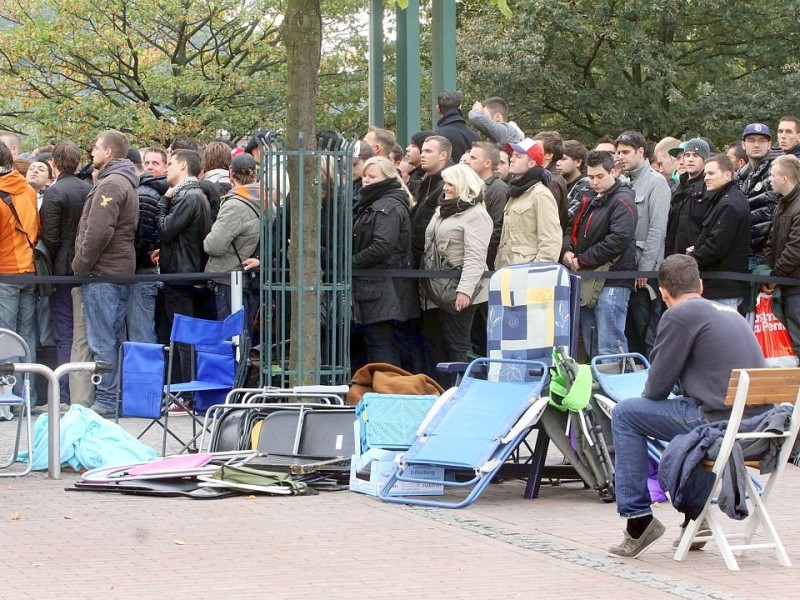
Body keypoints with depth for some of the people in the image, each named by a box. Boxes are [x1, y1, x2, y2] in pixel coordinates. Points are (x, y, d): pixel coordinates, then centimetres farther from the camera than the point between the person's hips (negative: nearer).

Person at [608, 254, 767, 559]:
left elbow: (657, 387, -3)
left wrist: (648, 396, 21)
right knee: (687, 409, 37)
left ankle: (638, 519, 4)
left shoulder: (679, 316, -5)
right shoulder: (731, 313, 19)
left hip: (719, 422, -8)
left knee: (625, 414, 6)